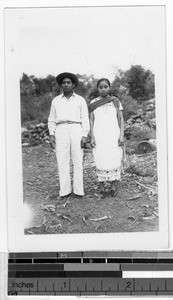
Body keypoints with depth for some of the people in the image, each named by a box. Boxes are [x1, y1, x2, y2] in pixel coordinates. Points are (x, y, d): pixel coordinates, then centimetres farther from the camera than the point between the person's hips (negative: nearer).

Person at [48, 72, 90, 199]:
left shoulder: (80, 100, 9)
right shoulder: (56, 101, 14)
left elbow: (85, 119, 5)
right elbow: (52, 119, 16)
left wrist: (85, 136, -6)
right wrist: (51, 135, 4)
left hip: (76, 129, -1)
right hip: (61, 130, 1)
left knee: (78, 161, -3)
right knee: (62, 161, -3)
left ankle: (79, 190, 2)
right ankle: (65, 190, 0)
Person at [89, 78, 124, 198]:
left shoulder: (115, 101, 7)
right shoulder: (93, 103, 8)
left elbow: (121, 119, 4)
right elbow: (91, 121, 6)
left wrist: (122, 135, -6)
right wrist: (92, 137, -3)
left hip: (114, 135, 0)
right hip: (99, 136, 0)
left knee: (115, 160, -4)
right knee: (100, 161, -3)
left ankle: (114, 186, 4)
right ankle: (102, 187, 2)